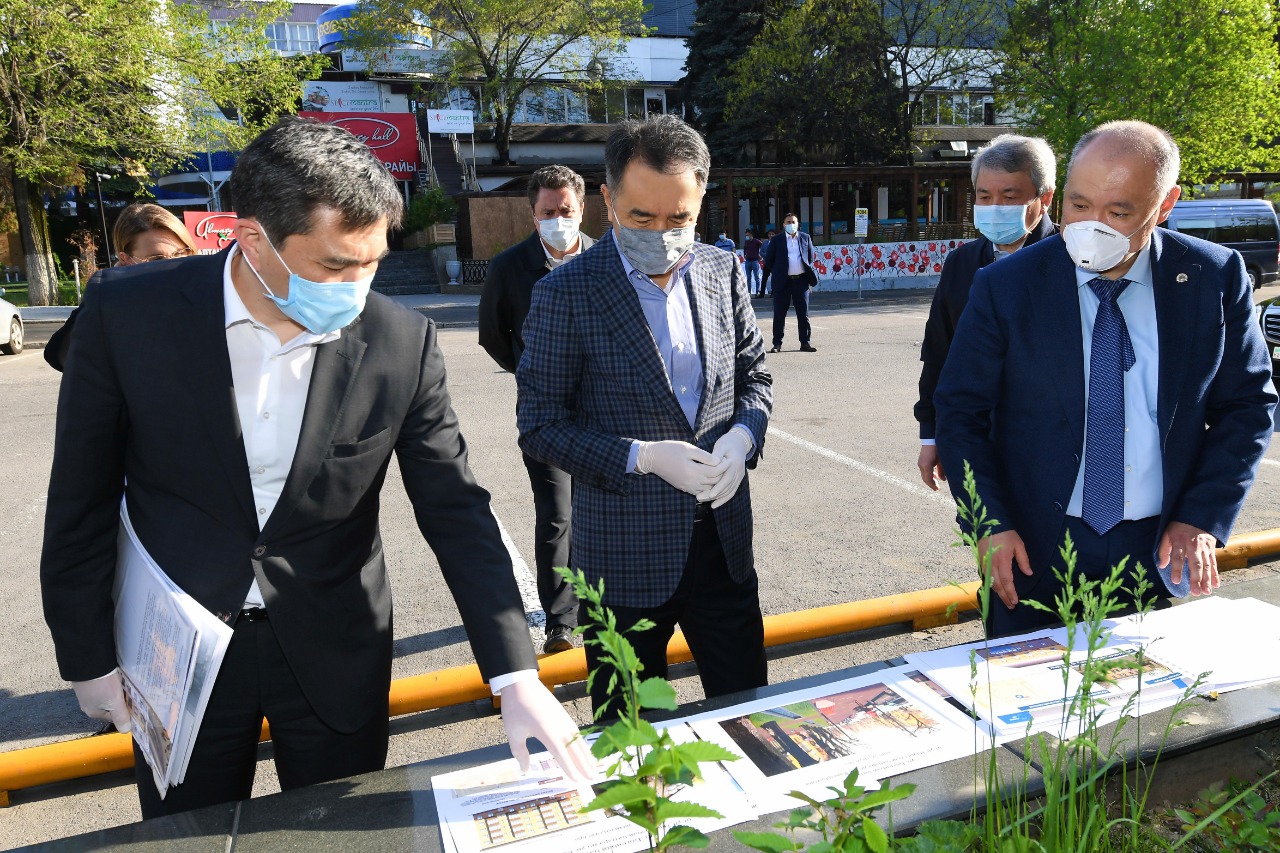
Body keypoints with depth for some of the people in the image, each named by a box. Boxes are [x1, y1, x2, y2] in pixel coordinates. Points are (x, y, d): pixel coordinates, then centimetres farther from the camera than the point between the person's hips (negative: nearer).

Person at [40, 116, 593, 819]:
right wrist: (88, 659, 0)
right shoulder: (128, 313, -15)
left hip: (335, 655, 0)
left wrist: (516, 677, -17)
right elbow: (82, 501, -4)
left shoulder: (402, 342, -14)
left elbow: (455, 511, -11)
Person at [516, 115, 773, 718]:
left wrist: (742, 435, -10)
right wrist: (642, 456, -21)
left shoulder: (722, 272, 2)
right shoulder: (566, 294, -12)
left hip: (724, 541, 4)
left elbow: (754, 375, 11)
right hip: (625, 559, -3)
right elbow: (540, 423, -10)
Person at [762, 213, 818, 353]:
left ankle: (805, 342, 12)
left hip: (801, 280, 2)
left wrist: (810, 278, 12)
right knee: (779, 314, 1)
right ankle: (777, 344, 7)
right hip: (783, 282, -2)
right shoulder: (776, 240, 3)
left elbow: (810, 258, 15)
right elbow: (768, 261, 4)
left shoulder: (805, 238, 10)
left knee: (803, 313, 5)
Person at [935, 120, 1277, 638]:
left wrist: (1202, 517, -5)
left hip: (1163, 556, 2)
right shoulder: (1006, 287, -8)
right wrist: (990, 525, -13)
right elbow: (960, 413, -5)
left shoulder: (1216, 278, -3)